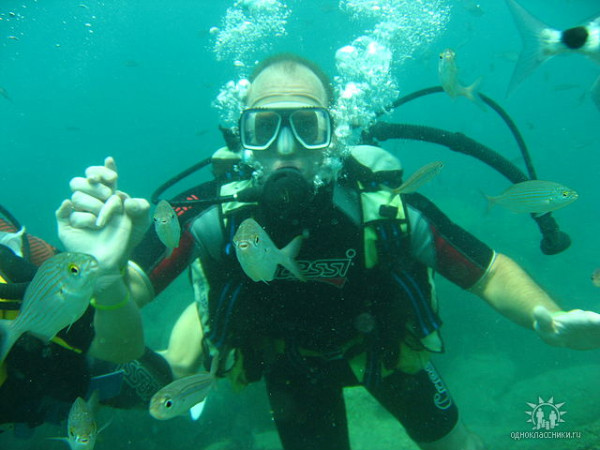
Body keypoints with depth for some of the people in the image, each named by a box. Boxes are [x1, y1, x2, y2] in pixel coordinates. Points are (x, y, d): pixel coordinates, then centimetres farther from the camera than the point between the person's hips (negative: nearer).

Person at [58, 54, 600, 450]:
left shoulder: (387, 208, -33)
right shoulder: (215, 215, -33)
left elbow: (490, 273, -21)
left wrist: (550, 320, -39)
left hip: (382, 342, 2)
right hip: (290, 361, -1)